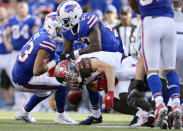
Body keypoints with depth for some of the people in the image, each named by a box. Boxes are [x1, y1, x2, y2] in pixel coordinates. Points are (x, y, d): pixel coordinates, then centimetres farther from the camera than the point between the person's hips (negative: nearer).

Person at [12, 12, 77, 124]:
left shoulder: (42, 32, 1)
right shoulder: (48, 43, -24)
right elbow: (37, 71, -27)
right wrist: (52, 64, -12)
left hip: (17, 75, 9)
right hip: (24, 81, -9)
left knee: (45, 93, 34)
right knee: (62, 85, -10)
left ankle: (24, 113, 45)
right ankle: (60, 116, 4)